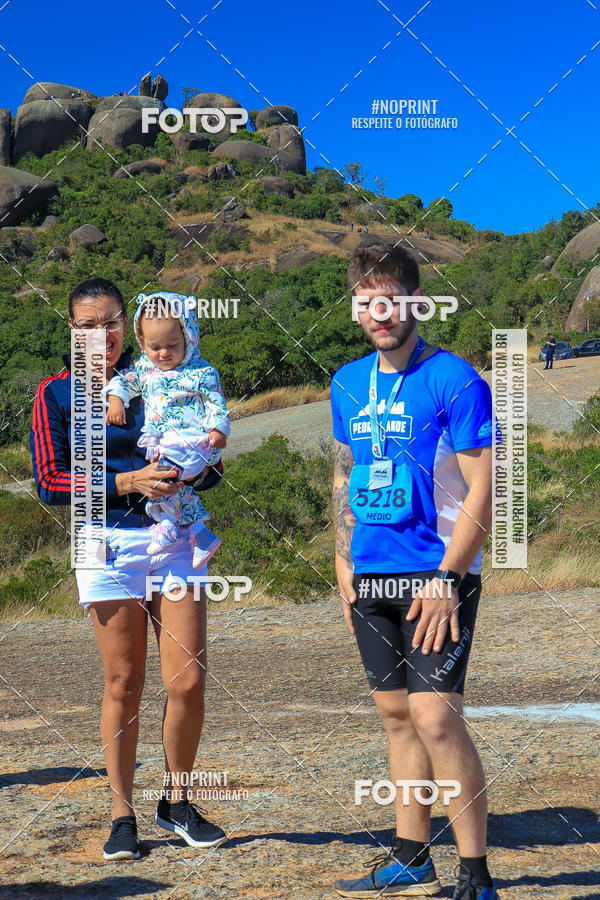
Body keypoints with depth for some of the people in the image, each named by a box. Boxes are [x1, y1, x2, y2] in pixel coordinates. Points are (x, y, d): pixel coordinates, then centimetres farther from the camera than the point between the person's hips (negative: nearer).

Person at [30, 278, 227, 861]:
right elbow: (49, 484, -2)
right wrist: (127, 483, -13)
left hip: (175, 539, 2)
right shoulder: (57, 394, 4)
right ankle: (122, 817, 15)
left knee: (188, 681, -4)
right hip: (110, 544, -2)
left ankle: (176, 804, 16)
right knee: (123, 686, 2)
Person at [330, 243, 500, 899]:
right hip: (372, 578, 7)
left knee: (434, 715, -13)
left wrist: (446, 579, -16)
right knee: (395, 714, 12)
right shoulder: (348, 384, 10)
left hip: (436, 577, -6)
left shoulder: (454, 382, -10)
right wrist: (344, 565, 13)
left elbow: (481, 492, -12)